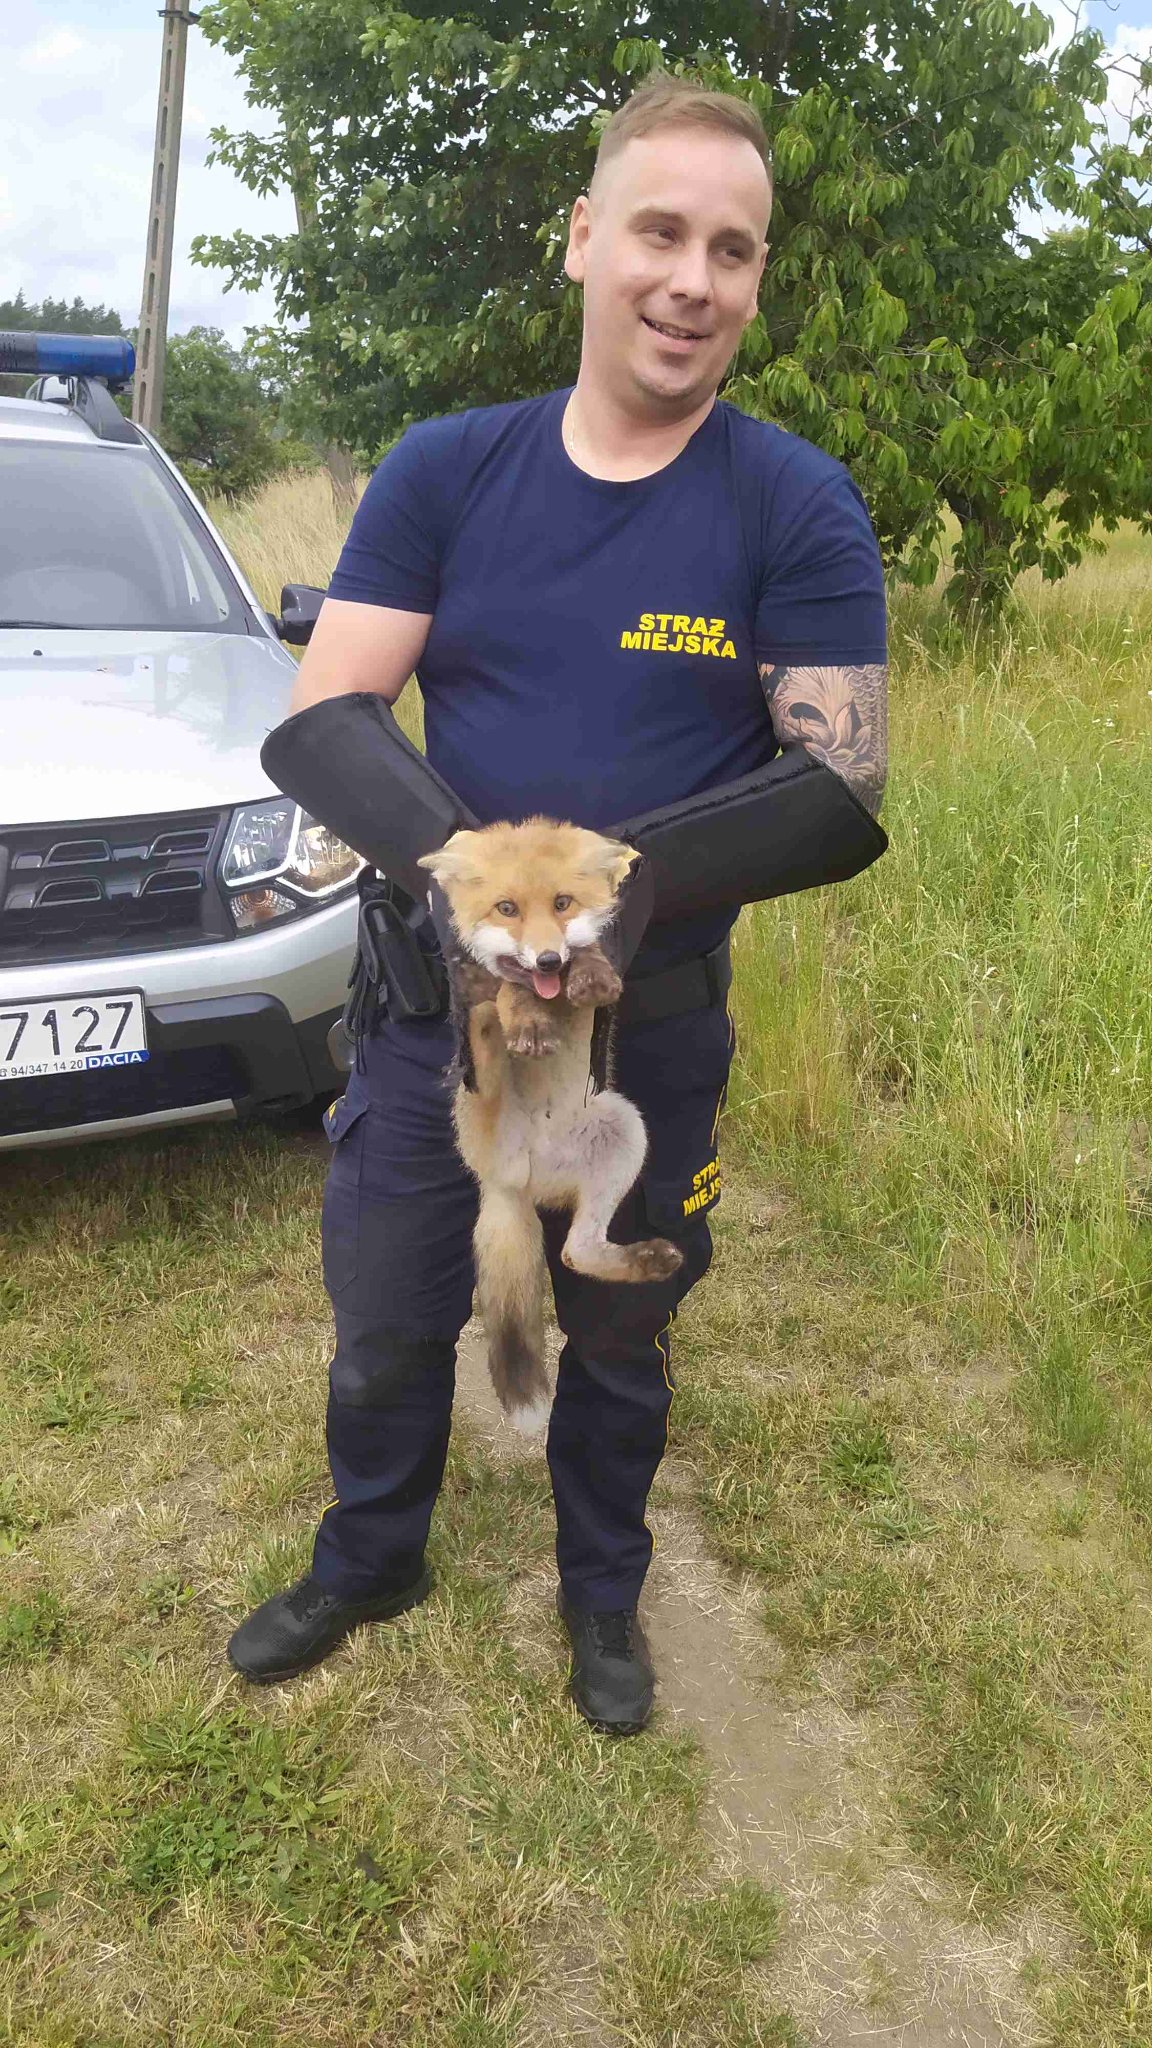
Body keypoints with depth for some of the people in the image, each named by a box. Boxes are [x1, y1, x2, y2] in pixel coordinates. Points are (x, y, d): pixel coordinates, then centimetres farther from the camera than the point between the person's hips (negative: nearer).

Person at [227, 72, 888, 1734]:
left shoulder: (800, 509, -9)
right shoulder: (446, 472, -3)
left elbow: (843, 781, -15)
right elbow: (325, 716, -9)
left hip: (658, 1023, -1)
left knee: (620, 1344, 19)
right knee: (385, 1326, 17)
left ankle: (604, 1592, 46)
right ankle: (368, 1562, 47)